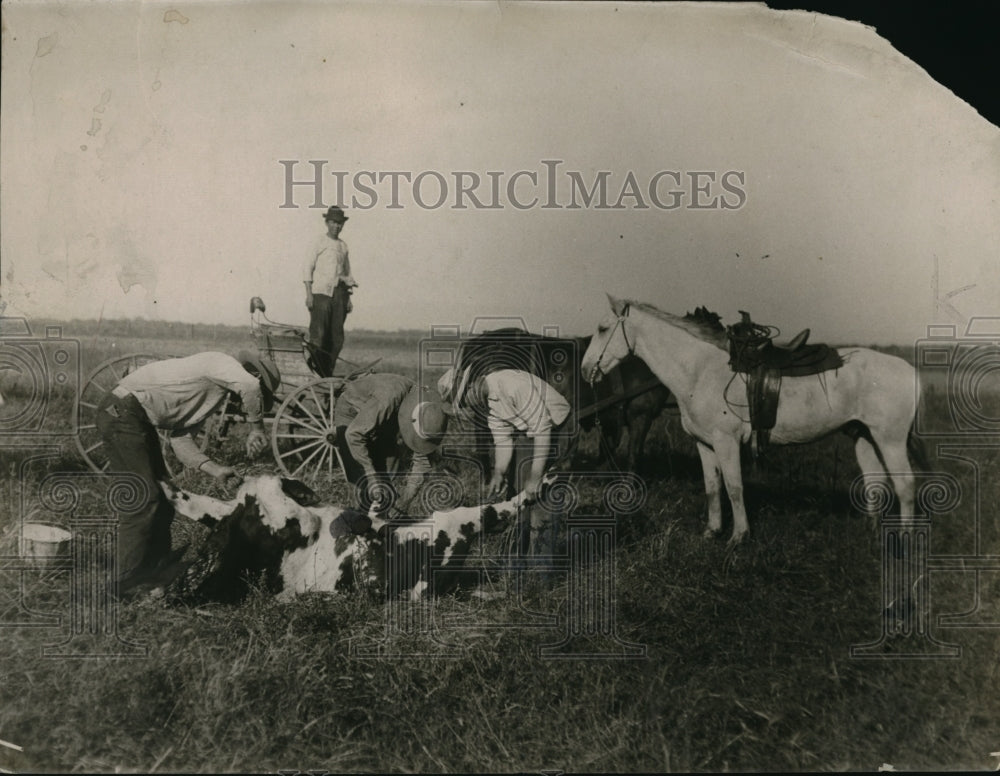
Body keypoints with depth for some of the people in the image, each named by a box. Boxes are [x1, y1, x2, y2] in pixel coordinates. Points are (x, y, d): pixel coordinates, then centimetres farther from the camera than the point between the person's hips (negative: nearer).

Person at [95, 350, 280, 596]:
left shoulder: (213, 393, 17)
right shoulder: (223, 363, -10)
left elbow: (181, 439, 11)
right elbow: (249, 385, -34)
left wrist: (214, 469, 1)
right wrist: (256, 427, -19)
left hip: (139, 418, 11)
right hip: (120, 412, -11)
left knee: (163, 495, 16)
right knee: (144, 500, -10)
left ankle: (157, 565, 28)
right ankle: (122, 582, 0)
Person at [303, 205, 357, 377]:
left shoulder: (343, 246, 17)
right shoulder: (319, 242, 2)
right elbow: (308, 268, -1)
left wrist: (349, 298, 15)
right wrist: (309, 294, -9)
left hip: (339, 293, 5)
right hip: (321, 292, -5)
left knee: (337, 337, 2)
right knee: (318, 335, -10)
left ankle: (328, 373, 9)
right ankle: (313, 371, -6)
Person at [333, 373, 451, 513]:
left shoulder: (424, 411, -23)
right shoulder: (386, 400, -44)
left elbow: (420, 456, -13)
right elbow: (353, 434, -38)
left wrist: (409, 492, -18)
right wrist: (371, 475, -35)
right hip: (353, 414, -5)